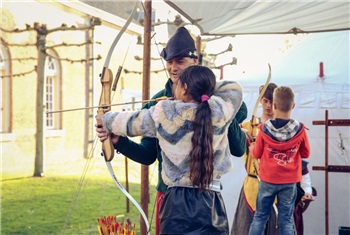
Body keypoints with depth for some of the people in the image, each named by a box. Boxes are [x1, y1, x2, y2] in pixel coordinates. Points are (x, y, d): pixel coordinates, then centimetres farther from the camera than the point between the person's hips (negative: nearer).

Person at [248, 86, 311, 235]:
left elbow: (256, 154, 0)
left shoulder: (264, 129, -11)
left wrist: (251, 148, 21)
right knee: (286, 220, 7)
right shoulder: (299, 130, -11)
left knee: (260, 217, 11)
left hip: (267, 180, 0)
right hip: (290, 182, 0)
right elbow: (306, 154, 3)